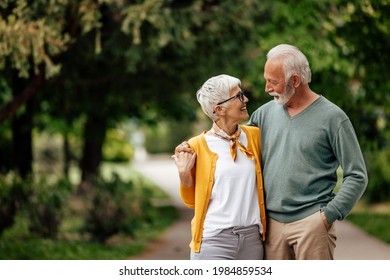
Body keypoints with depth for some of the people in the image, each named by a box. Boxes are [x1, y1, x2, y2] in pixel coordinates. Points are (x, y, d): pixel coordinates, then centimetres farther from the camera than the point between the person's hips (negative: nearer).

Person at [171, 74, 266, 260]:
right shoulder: (197, 146, -2)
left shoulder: (254, 136, 7)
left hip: (252, 238, 4)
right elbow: (192, 201, 6)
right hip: (213, 239, -4)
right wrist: (184, 174, -10)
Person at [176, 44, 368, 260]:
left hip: (311, 223, -4)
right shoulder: (265, 113, 9)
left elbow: (357, 176, -2)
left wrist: (329, 215, -9)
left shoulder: (332, 117, -3)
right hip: (272, 223, 5)